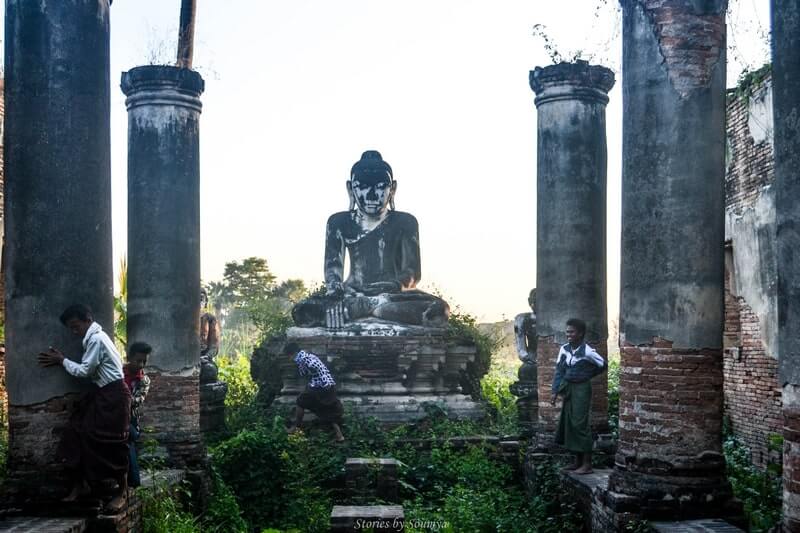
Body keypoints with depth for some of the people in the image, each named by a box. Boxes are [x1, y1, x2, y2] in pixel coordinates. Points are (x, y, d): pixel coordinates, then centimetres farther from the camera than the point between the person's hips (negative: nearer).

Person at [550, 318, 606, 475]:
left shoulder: (587, 352, -15)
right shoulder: (564, 349, 2)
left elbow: (602, 365, -2)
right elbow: (559, 371, 5)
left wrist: (586, 375, 4)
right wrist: (555, 392, -1)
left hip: (582, 389, -7)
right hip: (568, 389, 7)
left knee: (581, 424, -7)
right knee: (569, 424, 11)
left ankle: (587, 464, -2)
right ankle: (578, 461, 22)